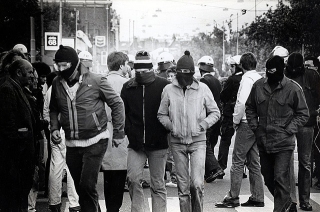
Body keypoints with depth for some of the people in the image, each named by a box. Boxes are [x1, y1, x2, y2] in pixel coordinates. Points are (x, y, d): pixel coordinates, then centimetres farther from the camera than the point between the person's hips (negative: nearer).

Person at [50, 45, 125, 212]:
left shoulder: (96, 81, -10)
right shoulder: (57, 83, 2)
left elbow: (117, 104, -2)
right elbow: (54, 109, 17)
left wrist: (118, 133, -2)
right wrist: (54, 128, -1)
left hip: (95, 142, -5)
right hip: (72, 144, 5)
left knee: (87, 186, -13)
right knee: (80, 187, 12)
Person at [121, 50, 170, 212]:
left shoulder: (163, 86, -2)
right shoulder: (128, 87, 7)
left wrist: (164, 131, -3)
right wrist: (128, 130, 2)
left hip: (158, 144, -2)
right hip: (135, 144, 2)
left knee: (158, 184, 6)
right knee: (133, 178, -10)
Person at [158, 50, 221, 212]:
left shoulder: (202, 89, -2)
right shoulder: (169, 90, 0)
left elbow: (215, 112, 7)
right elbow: (161, 114, 11)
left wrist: (203, 125, -6)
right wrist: (171, 126, -5)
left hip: (198, 141, -1)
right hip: (177, 142, 2)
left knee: (197, 183, -11)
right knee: (183, 186, 8)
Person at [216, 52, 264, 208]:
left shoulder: (247, 79, -11)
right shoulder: (260, 79, 10)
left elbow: (242, 102, -20)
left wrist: (236, 120, -6)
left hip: (247, 125, -8)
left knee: (238, 161, -4)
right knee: (254, 162, 12)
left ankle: (233, 197, -3)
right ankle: (257, 198, 15)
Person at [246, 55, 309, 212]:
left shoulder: (293, 88, -8)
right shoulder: (258, 86, 1)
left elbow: (303, 114, -1)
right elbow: (250, 108, 15)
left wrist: (288, 130, -10)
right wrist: (255, 127, 4)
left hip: (284, 144, -5)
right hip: (263, 142, 5)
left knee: (280, 179, -9)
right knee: (268, 178, 16)